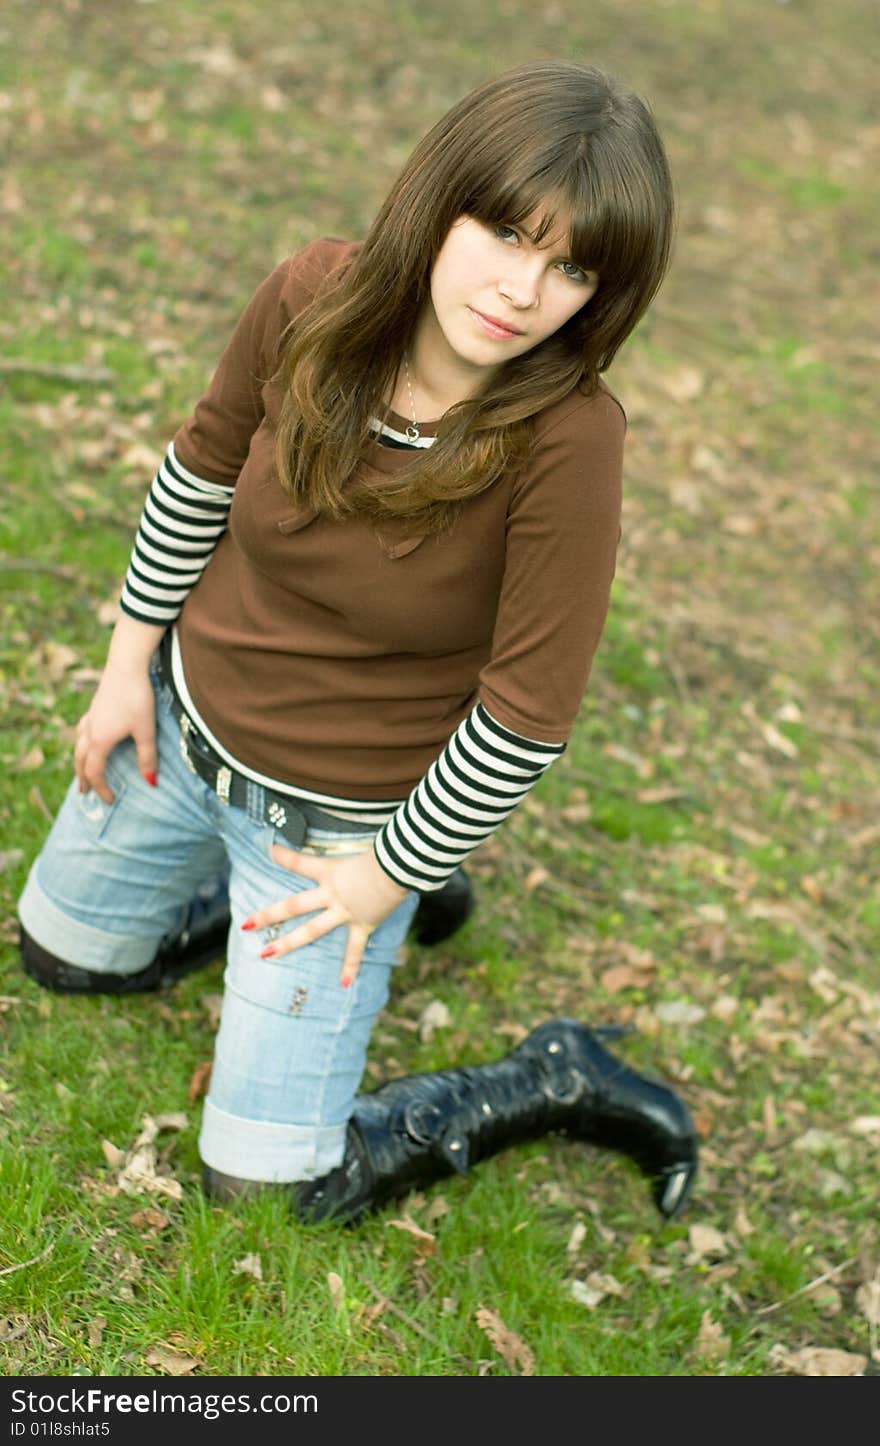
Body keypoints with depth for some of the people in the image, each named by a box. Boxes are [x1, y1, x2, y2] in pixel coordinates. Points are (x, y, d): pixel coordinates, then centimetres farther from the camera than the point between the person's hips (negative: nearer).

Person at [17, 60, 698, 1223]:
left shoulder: (568, 439, -32)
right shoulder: (313, 298, -20)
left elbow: (527, 718, -24)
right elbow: (204, 466, -1)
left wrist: (390, 874, -13)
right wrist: (131, 660, 5)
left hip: (340, 812, -5)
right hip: (183, 722, 5)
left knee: (265, 1185, 3)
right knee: (64, 956, 28)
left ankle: (558, 1084, 18)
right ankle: (249, 888, 43)